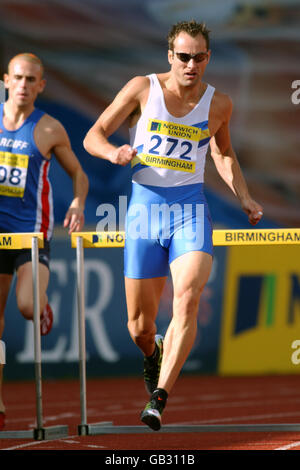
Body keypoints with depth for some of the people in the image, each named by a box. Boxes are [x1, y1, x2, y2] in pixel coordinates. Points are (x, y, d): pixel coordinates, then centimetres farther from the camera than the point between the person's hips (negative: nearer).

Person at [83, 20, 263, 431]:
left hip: (191, 209, 0)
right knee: (140, 325, 6)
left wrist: (245, 198, 13)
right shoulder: (142, 88, -3)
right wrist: (113, 152, -21)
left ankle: (159, 398, -26)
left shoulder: (219, 104, 4)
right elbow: (93, 137, 1)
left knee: (187, 300, -25)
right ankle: (153, 353, 43)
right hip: (145, 208, 0)